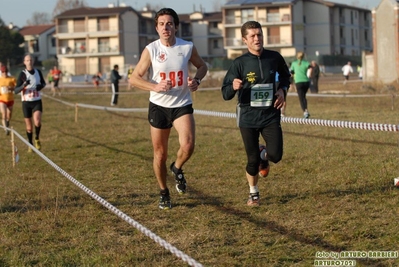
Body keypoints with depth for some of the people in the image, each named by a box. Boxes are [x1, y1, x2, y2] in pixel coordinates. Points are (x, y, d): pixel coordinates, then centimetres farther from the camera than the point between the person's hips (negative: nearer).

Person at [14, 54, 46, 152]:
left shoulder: (38, 72, 2)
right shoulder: (22, 74, -7)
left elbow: (43, 83, 21)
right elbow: (15, 91, -10)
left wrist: (41, 86, -3)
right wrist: (24, 85, -29)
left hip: (37, 101, 1)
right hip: (26, 102, -1)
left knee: (37, 122, -21)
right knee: (29, 126, 5)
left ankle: (37, 139, 5)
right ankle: (30, 144, 25)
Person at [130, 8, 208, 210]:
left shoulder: (188, 47, -5)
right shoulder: (150, 50, -9)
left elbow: (202, 66, 13)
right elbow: (134, 78, -9)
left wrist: (196, 80, -8)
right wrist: (155, 87, -25)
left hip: (182, 105, 0)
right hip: (158, 106, 0)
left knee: (188, 145, -23)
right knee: (160, 154, 7)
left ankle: (177, 169, 11)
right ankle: (164, 193, 28)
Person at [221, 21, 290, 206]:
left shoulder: (274, 58, -1)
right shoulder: (240, 63, -8)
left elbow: (285, 75, 22)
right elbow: (225, 94, -9)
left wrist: (282, 90, 3)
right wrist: (234, 87, -31)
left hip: (271, 116, 2)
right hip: (248, 117, -1)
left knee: (276, 155, -12)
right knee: (253, 160, 2)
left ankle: (264, 160, 27)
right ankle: (253, 193, 28)